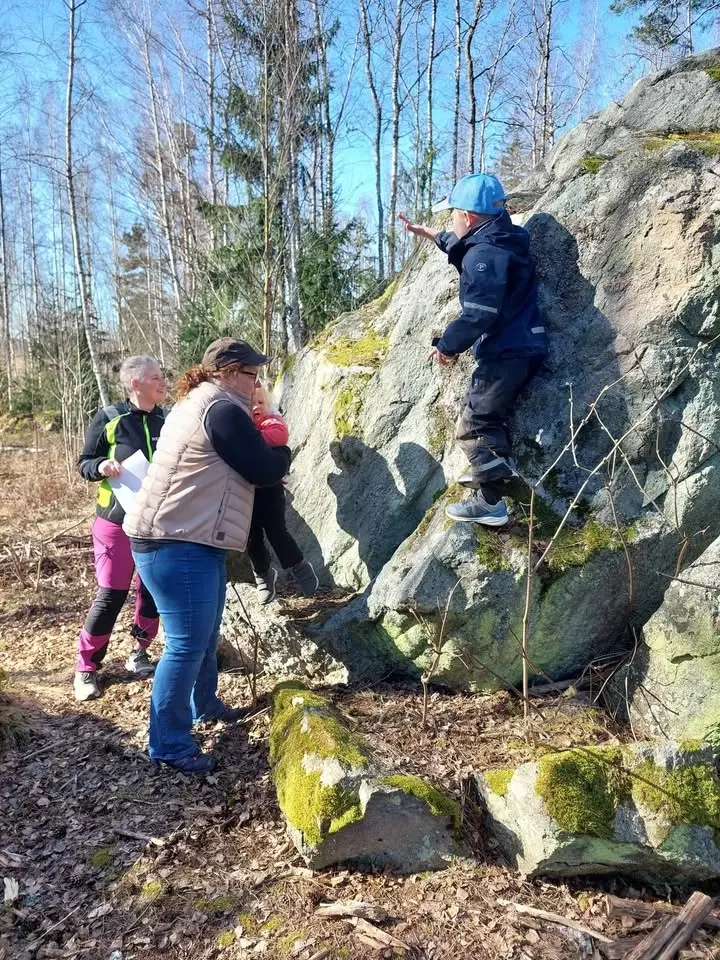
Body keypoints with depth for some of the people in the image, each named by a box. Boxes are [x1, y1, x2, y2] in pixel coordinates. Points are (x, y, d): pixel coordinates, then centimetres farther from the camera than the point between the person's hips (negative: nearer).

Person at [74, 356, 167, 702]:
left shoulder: (167, 421, 1)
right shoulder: (109, 418, -7)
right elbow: (83, 464, 0)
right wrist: (100, 466, -20)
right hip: (118, 521, -3)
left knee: (153, 591, 10)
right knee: (110, 595, -1)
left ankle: (138, 653, 30)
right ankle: (86, 667, 14)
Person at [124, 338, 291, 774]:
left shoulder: (200, 403, 19)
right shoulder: (222, 409, -16)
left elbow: (240, 466, 27)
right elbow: (265, 470, -12)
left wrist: (262, 449, 12)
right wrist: (282, 450, 8)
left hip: (191, 540, 11)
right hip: (176, 544, -11)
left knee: (205, 634, 22)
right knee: (187, 644, -4)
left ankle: (204, 705, 41)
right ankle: (170, 745, 7)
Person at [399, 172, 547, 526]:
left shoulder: (484, 256, -21)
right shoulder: (499, 241, 12)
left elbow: (479, 316, -26)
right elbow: (462, 246, 35)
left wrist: (447, 345, -12)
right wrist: (430, 234, 39)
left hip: (506, 354, -10)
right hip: (521, 348, 10)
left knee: (475, 425, -3)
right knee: (490, 411, 29)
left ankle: (489, 503, 0)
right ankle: (497, 466, 44)